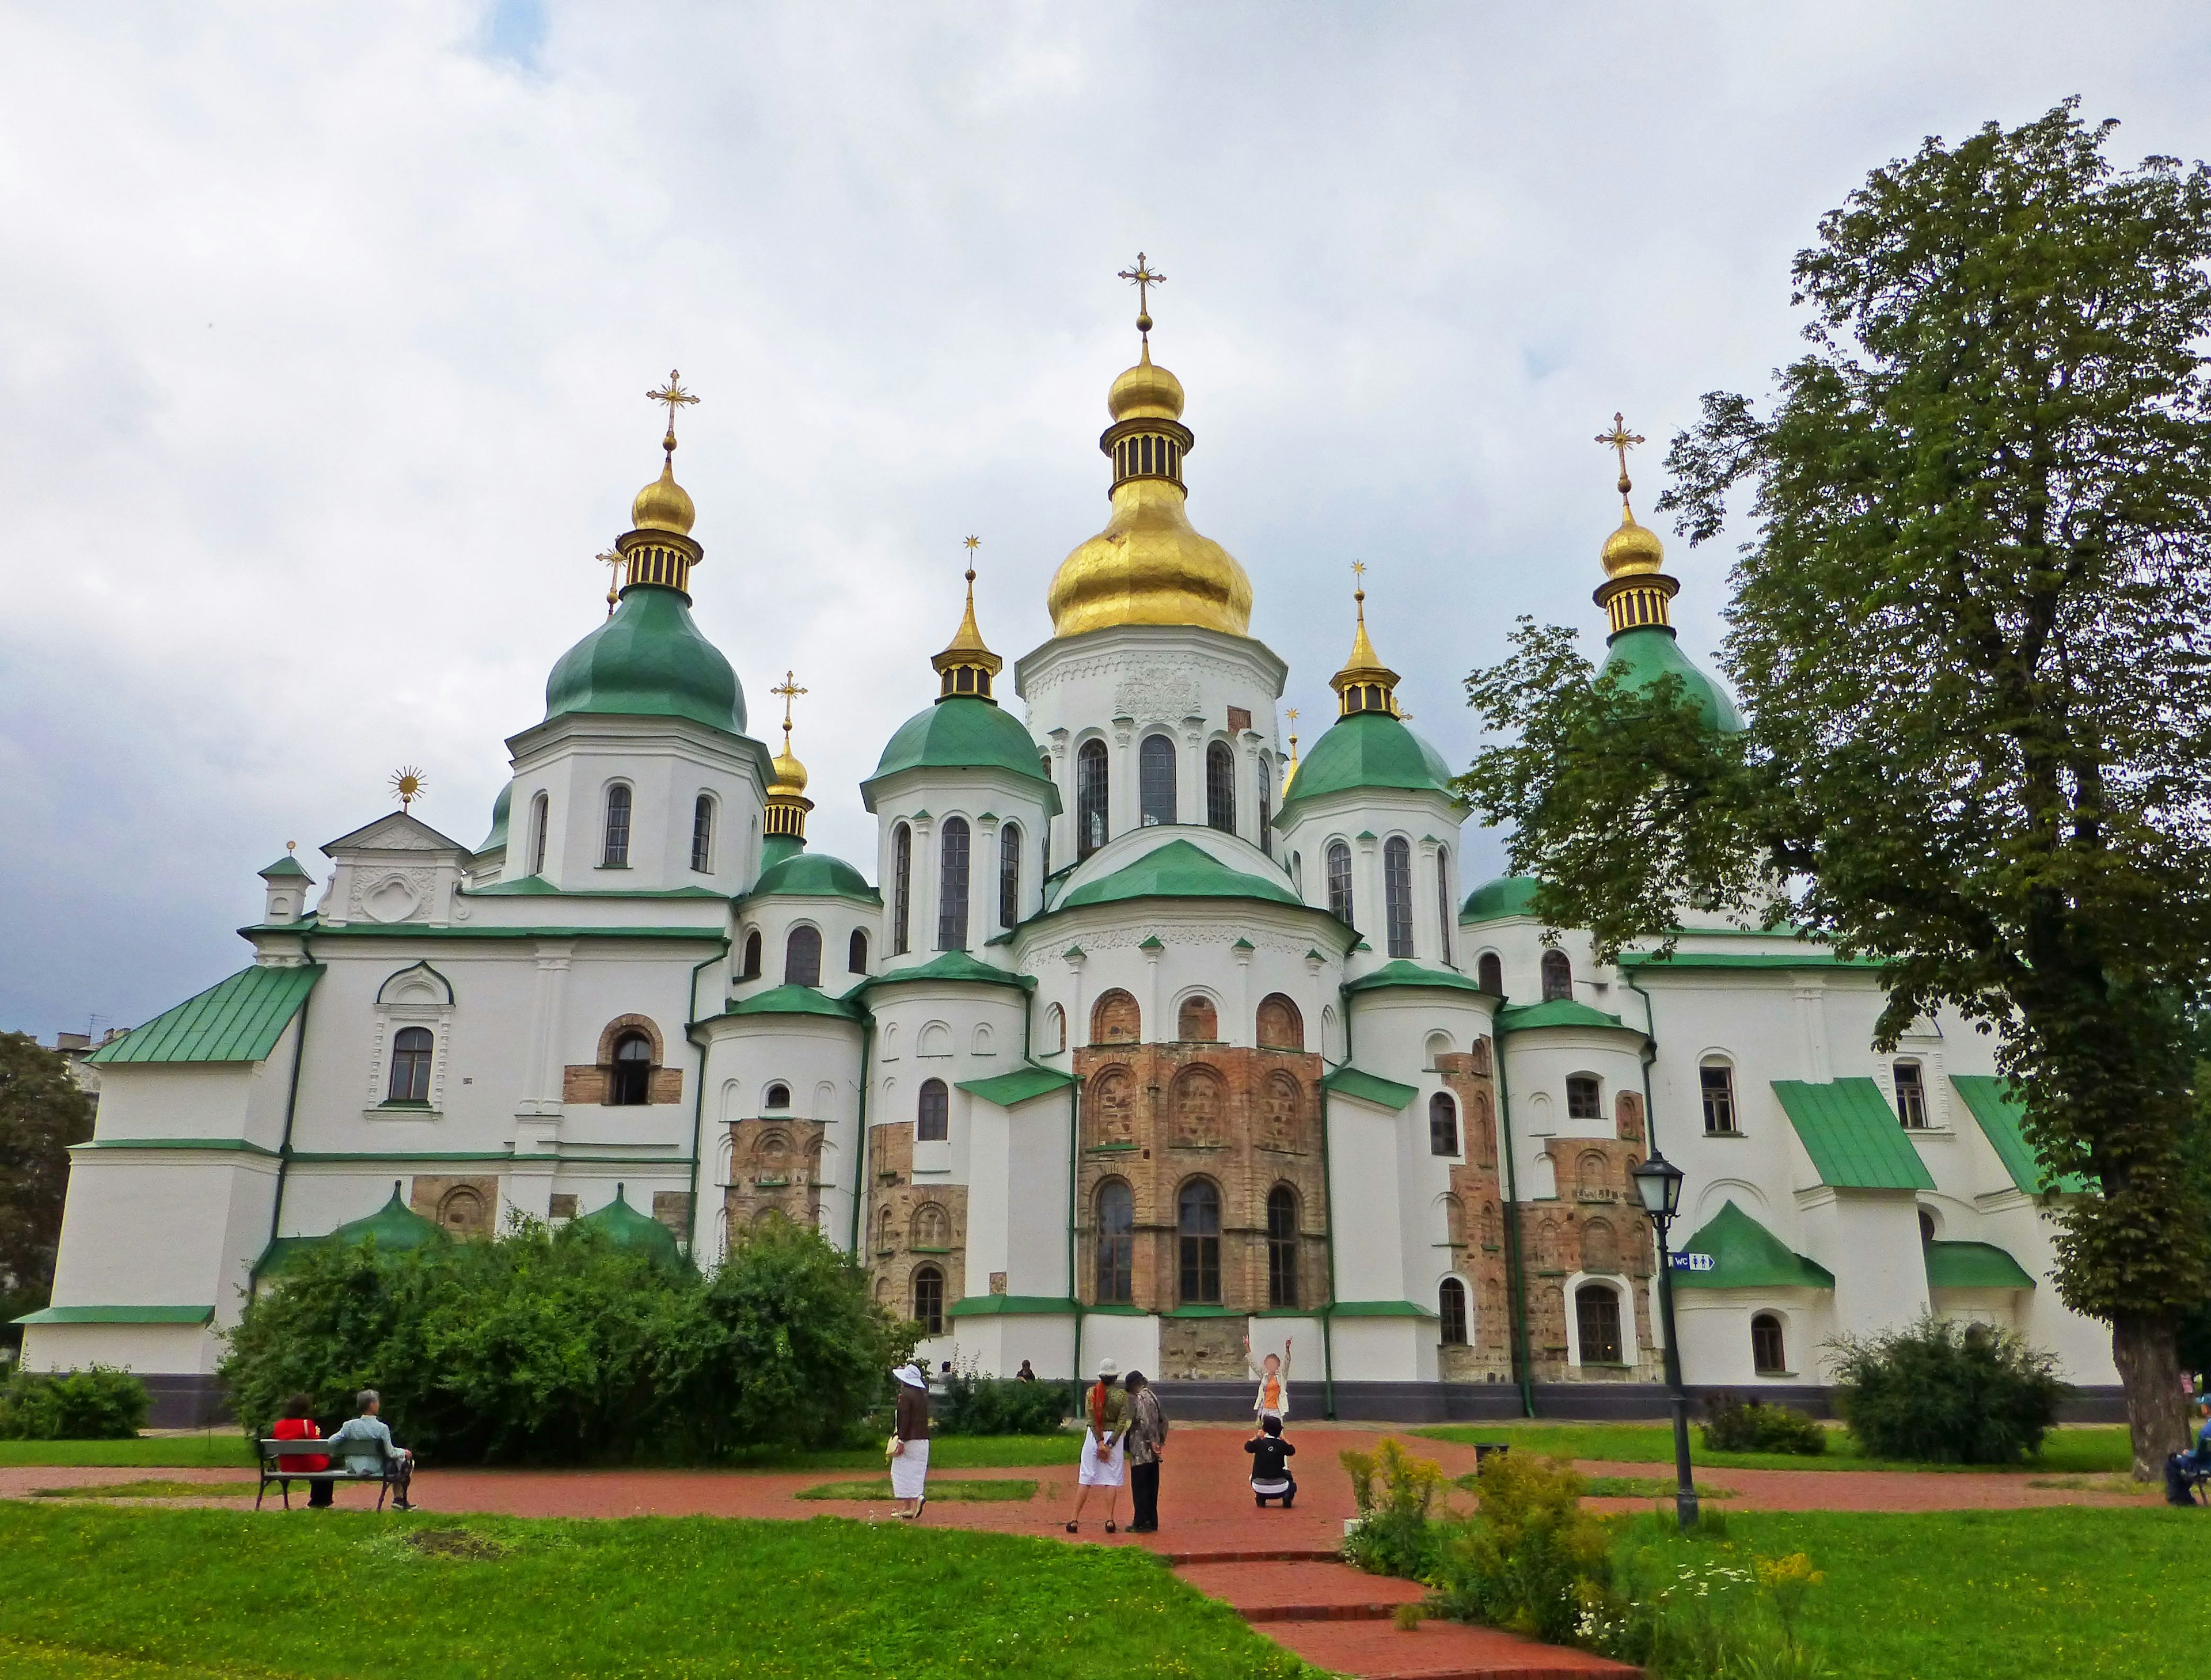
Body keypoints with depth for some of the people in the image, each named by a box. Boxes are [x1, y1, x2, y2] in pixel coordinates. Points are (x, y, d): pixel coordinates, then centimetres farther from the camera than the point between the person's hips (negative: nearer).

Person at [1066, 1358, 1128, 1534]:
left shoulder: (1092, 1392, -3)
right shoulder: (1122, 1394, -4)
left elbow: (1090, 1418, -11)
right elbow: (1122, 1422, -10)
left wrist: (1100, 1443, -13)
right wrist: (1109, 1444, -11)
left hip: (1094, 1436, 1)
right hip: (1113, 1437, -1)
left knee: (1086, 1479, 5)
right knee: (1112, 1480, 7)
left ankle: (1074, 1519, 4)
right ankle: (1109, 1520, 4)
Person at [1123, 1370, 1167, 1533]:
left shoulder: (1140, 1398, -14)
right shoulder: (1153, 1396, 13)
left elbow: (1145, 1422, -23)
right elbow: (1163, 1420, 17)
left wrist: (1151, 1442, -17)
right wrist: (1161, 1440, 18)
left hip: (1141, 1452, -8)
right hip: (1152, 1452, 8)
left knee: (1139, 1487, -2)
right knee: (1151, 1487, 12)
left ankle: (1141, 1523, 0)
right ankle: (1152, 1522, 16)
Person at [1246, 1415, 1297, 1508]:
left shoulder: (1259, 1443, -8)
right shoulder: (1281, 1445, -7)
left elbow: (1247, 1446, 14)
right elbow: (1292, 1451, 15)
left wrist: (1257, 1436, 24)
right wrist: (1281, 1438, 17)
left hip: (1260, 1489, 1)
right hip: (1279, 1489, -1)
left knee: (1253, 1477, 35)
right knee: (1292, 1486, 31)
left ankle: (1260, 1498, 8)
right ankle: (1287, 1497, -2)